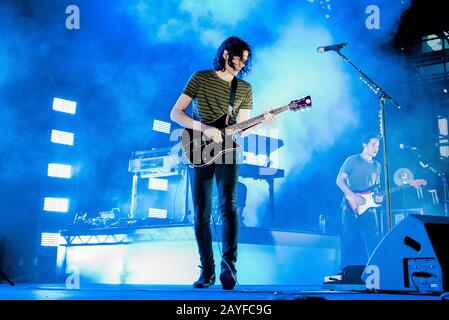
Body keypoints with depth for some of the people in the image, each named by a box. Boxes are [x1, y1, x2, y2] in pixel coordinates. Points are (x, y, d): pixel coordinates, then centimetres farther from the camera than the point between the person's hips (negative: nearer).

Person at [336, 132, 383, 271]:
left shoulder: (377, 166, 15)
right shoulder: (352, 160, -2)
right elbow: (339, 180, -6)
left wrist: (378, 196, 0)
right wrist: (354, 196, -17)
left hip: (369, 211, 5)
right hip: (351, 209, -5)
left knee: (374, 243, 1)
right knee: (348, 244, -3)